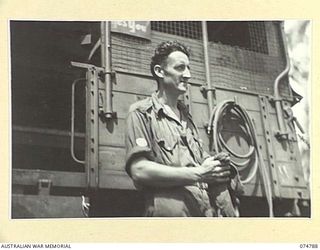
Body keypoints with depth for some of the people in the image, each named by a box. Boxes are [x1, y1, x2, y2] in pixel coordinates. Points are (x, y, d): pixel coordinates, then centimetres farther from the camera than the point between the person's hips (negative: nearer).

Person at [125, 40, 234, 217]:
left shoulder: (186, 116, 20)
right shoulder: (142, 113, -3)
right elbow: (139, 171, -16)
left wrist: (217, 168, 1)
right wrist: (198, 174, -16)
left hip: (205, 211, 7)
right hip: (170, 212, -7)